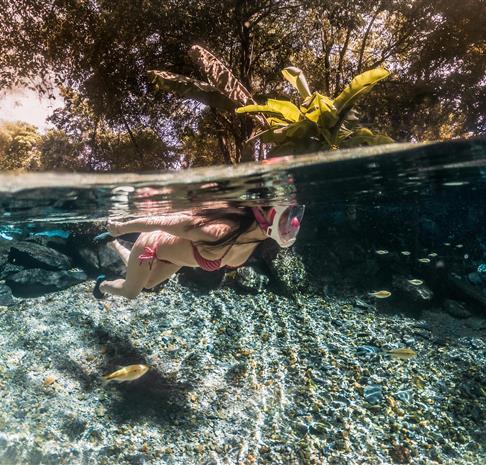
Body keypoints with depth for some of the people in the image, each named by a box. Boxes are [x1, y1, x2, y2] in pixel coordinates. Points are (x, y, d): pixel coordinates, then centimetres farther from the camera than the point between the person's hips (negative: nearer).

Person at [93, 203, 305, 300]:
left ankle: (113, 244, 58)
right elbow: (161, 222, -35)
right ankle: (102, 285, 56)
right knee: (130, 293, 23)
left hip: (174, 253, 7)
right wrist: (122, 227, -20)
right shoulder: (220, 232, -48)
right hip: (153, 247, -6)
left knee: (148, 284, 36)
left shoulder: (257, 233, -25)